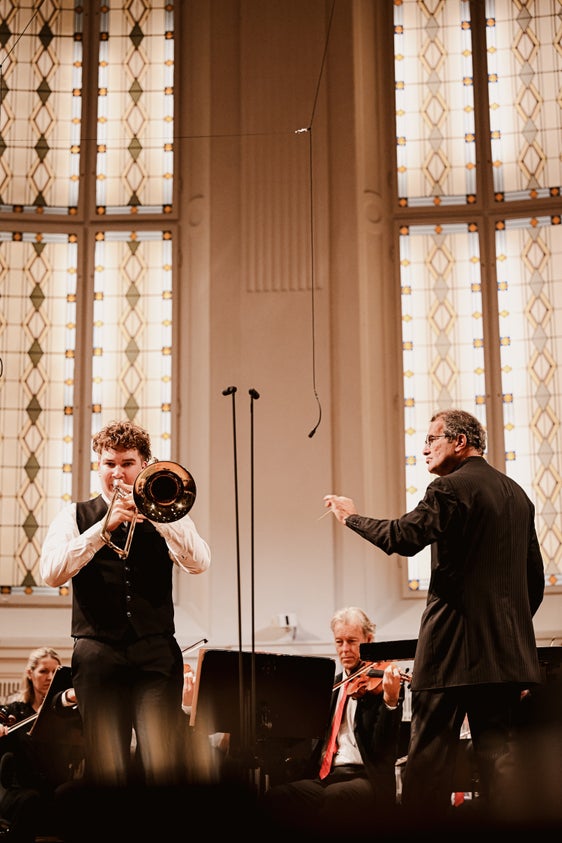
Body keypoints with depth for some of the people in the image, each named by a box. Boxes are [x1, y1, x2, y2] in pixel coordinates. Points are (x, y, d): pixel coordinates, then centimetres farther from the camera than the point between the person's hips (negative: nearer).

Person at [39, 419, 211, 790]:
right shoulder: (76, 516, 12)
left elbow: (199, 562, -5)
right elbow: (52, 573, -6)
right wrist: (104, 526, -13)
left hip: (157, 652, 0)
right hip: (98, 652, 0)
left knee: (161, 764, -10)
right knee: (105, 767, -1)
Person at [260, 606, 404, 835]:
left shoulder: (380, 682, 2)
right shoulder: (334, 684, 21)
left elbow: (384, 746, -10)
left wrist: (391, 700, -25)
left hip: (365, 777, -5)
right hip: (323, 776, 5)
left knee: (332, 799, -38)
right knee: (273, 797, -24)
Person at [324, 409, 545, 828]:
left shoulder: (451, 488, -9)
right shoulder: (517, 494, 15)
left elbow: (404, 536, -21)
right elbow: (535, 579, 18)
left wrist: (351, 515, -6)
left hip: (456, 644, -7)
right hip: (507, 649, 7)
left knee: (431, 750, -2)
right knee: (497, 749, 10)